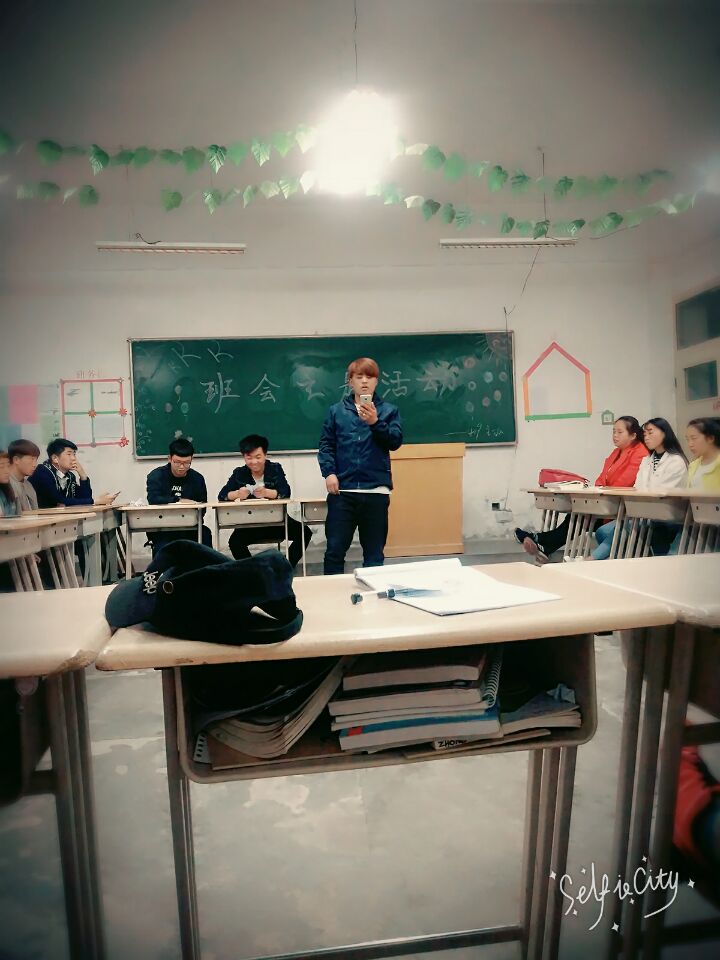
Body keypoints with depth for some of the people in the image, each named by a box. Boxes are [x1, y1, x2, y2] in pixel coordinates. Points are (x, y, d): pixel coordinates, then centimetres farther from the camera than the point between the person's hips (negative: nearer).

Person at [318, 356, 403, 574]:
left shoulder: (388, 410, 7)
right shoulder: (336, 410, 8)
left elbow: (395, 441, -5)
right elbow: (326, 445, 4)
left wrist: (376, 422, -19)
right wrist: (329, 472, -9)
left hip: (376, 491, 0)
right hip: (342, 491, 0)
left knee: (374, 552, 10)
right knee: (335, 549, 2)